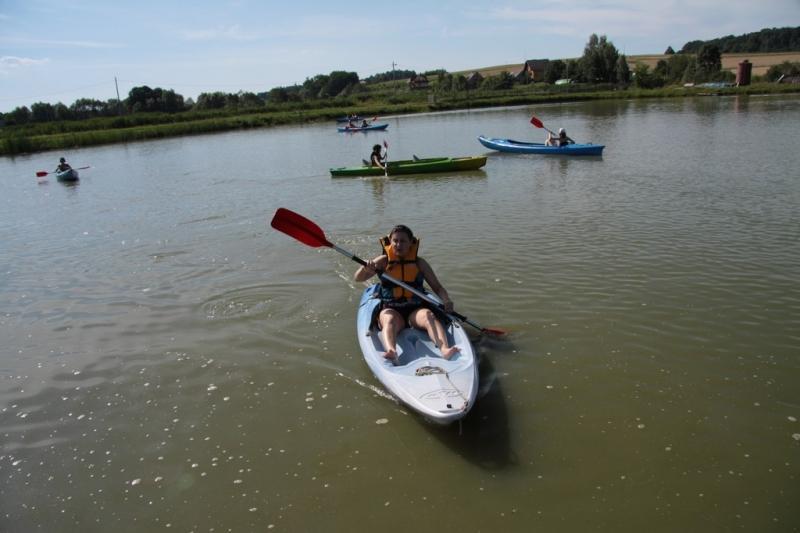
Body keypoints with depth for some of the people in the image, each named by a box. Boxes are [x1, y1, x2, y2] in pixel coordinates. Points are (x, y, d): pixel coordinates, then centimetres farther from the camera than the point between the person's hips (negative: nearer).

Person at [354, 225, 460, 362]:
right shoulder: (384, 261, 5)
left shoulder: (419, 263, 7)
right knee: (390, 320, -35)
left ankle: (445, 349, -54)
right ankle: (391, 351, -63)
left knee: (429, 315, -31)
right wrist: (366, 268, -25)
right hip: (391, 310, -1)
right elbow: (357, 278, -2)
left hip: (416, 310, 1)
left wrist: (446, 300, -13)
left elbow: (437, 287, 9)